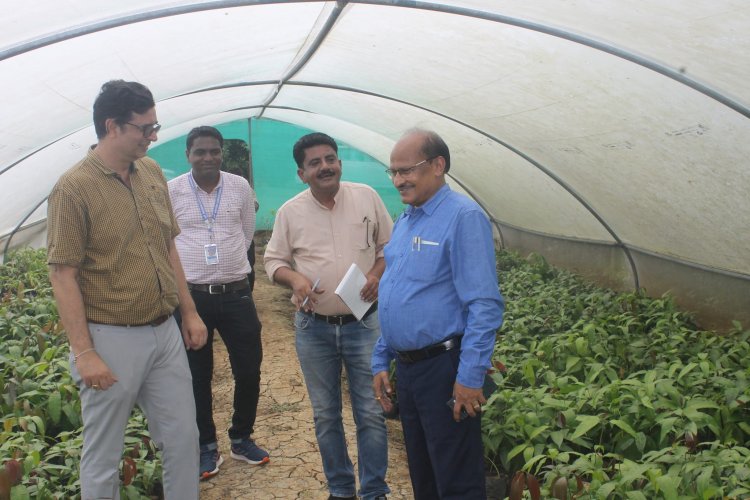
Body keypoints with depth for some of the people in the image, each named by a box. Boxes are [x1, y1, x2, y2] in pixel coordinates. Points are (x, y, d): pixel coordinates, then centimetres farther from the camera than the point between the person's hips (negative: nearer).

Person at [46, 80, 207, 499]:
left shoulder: (152, 172, 6)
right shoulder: (74, 188, -13)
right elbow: (63, 275, -14)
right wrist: (84, 352, -17)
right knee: (104, 456, 10)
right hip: (111, 339, -6)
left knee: (184, 439, 15)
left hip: (166, 332, 6)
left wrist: (190, 312, 12)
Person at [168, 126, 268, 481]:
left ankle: (242, 439, 31)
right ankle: (207, 446, 28)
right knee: (197, 376, 10)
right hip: (190, 297, -1)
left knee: (249, 371, 8)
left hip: (236, 295, 2)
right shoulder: (170, 191, -4)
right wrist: (191, 268, 7)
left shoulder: (240, 187, 2)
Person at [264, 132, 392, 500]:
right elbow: (274, 261, 5)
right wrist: (294, 278, -16)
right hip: (314, 328, 1)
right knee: (325, 415, 12)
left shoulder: (367, 197, -1)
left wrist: (377, 275, -11)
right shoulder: (289, 212, -1)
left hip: (364, 323, -1)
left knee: (371, 412, 4)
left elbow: (389, 245, 7)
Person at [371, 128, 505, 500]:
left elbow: (484, 306, -19)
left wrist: (470, 377, -22)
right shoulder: (404, 222, 12)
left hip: (444, 369, -8)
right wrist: (381, 362, 16)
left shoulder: (463, 217, -14)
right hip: (405, 368, 8)